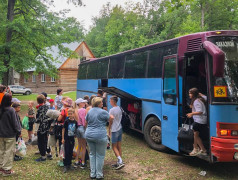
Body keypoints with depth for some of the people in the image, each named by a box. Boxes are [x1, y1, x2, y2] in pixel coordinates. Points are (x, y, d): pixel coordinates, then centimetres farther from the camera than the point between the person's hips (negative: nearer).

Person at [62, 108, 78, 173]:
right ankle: (65, 166, 2)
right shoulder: (66, 121, -9)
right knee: (66, 152, -3)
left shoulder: (75, 122, -1)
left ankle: (69, 164, 23)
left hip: (72, 139, 3)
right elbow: (63, 130, -4)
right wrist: (63, 138, -4)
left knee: (71, 152, 11)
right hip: (66, 138, -3)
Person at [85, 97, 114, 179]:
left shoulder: (89, 111, 8)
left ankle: (92, 173, 21)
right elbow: (111, 118, -1)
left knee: (92, 154, 16)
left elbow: (86, 123, 18)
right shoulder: (102, 112, -11)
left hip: (89, 135, 6)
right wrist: (107, 114, 19)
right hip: (100, 136, -6)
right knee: (100, 155, 5)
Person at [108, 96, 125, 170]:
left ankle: (120, 162, -11)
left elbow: (110, 121, -12)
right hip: (120, 129, 8)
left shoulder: (112, 110, -16)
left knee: (114, 147, 1)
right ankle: (119, 162, 17)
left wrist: (109, 130, -1)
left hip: (114, 130, -8)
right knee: (119, 147, 12)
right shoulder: (119, 109, 7)